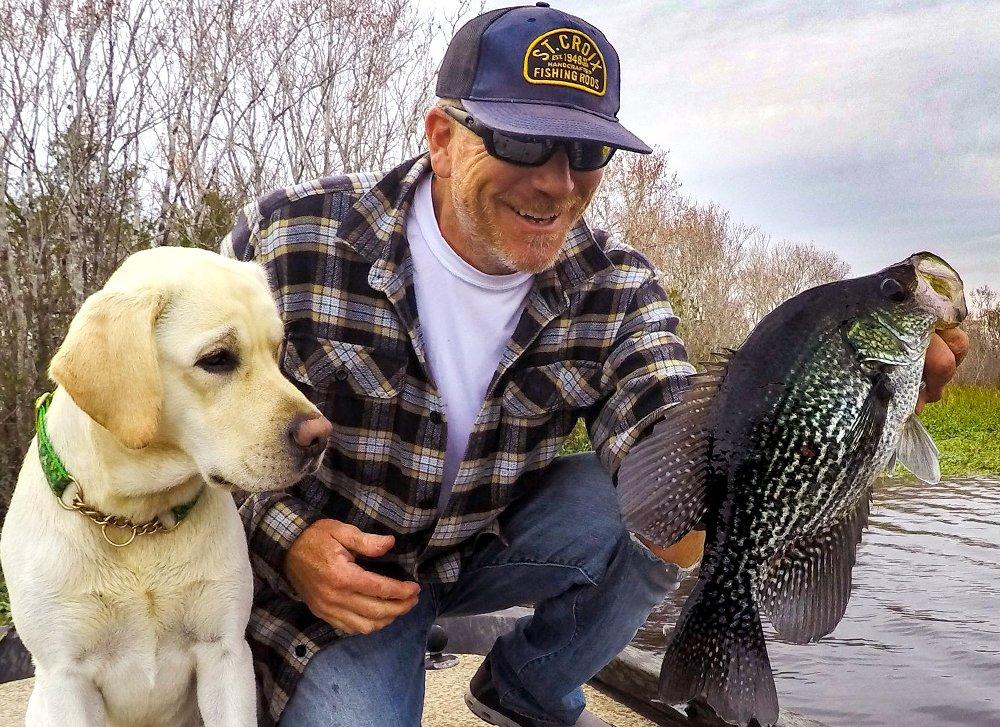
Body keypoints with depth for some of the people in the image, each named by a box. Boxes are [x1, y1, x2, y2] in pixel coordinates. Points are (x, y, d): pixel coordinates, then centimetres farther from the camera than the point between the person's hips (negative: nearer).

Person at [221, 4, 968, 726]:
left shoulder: (617, 291, -13)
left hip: (496, 546, 3)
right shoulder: (288, 241, -19)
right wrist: (288, 537, -23)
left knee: (633, 508, -25)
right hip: (334, 578, -2)